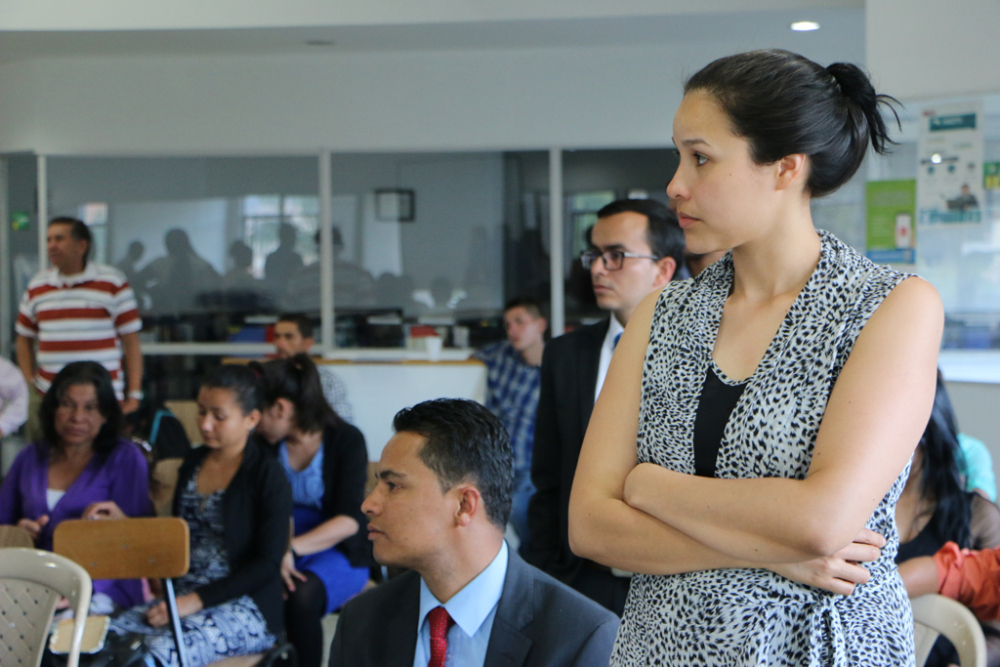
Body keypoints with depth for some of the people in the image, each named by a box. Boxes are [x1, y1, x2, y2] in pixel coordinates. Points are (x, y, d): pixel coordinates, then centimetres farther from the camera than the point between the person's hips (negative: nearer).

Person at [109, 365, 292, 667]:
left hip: (247, 606, -6)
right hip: (183, 597, 6)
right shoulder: (192, 464, 16)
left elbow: (268, 563, -11)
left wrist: (197, 600, -17)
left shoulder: (267, 475, -5)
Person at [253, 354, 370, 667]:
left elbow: (350, 520, -17)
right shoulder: (267, 445, 7)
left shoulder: (346, 440, -8)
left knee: (301, 596, -36)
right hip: (281, 547, 3)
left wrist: (291, 550, -30)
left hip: (339, 553, -3)